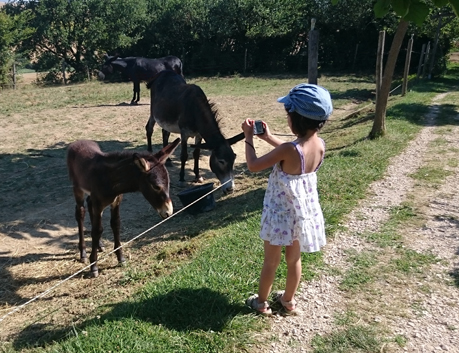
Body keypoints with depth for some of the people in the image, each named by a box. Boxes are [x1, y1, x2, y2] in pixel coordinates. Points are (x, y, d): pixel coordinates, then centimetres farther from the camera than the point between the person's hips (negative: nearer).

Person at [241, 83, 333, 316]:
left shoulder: (288, 150, -31)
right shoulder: (320, 145, -10)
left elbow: (254, 166, -22)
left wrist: (249, 138, -9)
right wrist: (269, 137, 10)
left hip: (282, 214, -6)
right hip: (305, 212, 6)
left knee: (271, 261, 15)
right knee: (294, 260, 23)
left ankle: (262, 303, 35)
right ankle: (288, 301, 42)